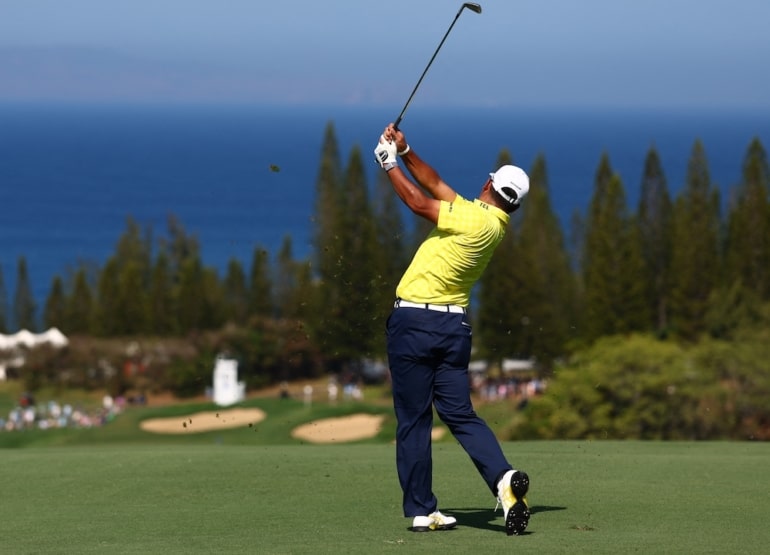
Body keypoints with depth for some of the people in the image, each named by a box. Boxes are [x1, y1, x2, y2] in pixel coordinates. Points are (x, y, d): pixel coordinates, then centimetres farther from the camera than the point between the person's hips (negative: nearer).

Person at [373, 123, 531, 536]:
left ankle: (421, 510, 3)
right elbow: (436, 186, 14)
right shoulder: (494, 223, 8)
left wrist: (390, 165, -1)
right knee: (461, 414, 8)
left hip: (414, 321, -7)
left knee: (413, 421, 1)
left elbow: (419, 202, -13)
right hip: (454, 325, 7)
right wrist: (406, 152, 9)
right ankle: (503, 477, -16)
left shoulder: (478, 221, -16)